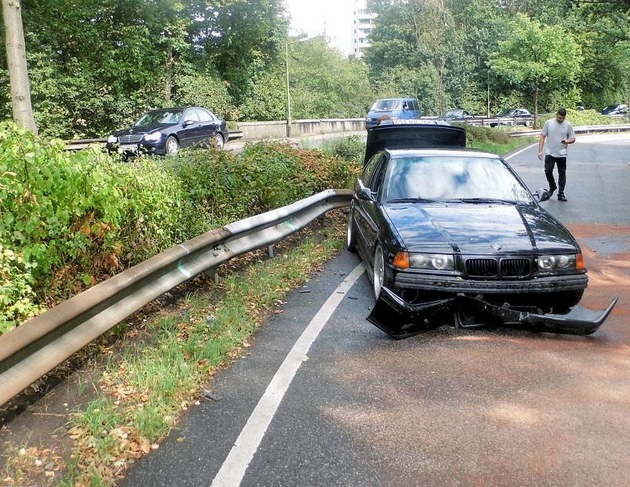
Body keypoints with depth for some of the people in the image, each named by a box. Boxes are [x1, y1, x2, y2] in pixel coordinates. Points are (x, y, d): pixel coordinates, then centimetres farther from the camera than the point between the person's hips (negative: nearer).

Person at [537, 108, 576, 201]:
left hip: (562, 154, 1)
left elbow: (573, 139, 6)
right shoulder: (548, 123, 0)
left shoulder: (568, 125, 2)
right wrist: (540, 151, -5)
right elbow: (542, 137, 2)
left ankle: (561, 194, 12)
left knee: (562, 174, 4)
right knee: (548, 171, -6)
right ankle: (552, 187, 22)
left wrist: (567, 141, -18)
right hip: (549, 153, 0)